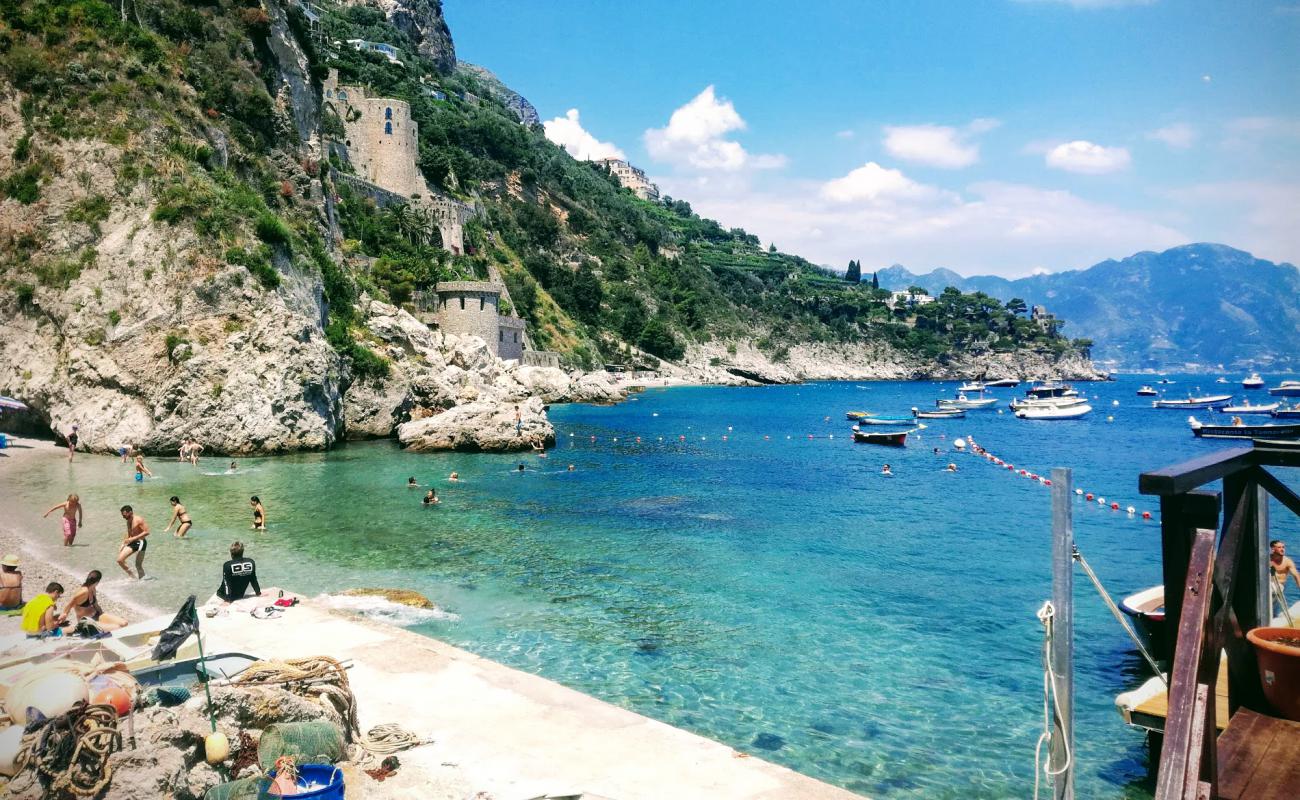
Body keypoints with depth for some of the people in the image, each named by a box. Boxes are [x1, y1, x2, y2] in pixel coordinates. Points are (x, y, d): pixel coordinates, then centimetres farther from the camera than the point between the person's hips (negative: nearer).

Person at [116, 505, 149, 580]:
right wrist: (123, 545, 13)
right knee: (119, 560, -2)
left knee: (138, 565, -6)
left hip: (140, 542, -8)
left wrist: (133, 538, -25)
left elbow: (146, 532, -22)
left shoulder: (139, 520, -16)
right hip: (132, 543, 8)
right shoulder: (128, 521, 9)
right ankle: (132, 576, 11)